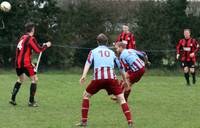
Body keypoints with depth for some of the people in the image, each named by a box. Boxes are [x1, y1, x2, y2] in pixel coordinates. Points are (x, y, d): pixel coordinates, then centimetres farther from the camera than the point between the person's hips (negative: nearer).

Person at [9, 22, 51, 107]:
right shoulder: (31, 39, -9)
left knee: (21, 79, 26)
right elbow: (38, 50, -11)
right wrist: (46, 46, 5)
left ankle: (13, 99, 19)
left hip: (18, 62, 8)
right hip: (25, 63, -8)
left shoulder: (22, 38, 14)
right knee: (34, 79, 1)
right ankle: (31, 101, -3)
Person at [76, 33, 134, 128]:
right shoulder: (112, 52, 25)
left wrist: (84, 75, -10)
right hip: (111, 78, 1)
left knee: (86, 96, 20)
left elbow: (88, 63, 2)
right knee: (121, 99, 4)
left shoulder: (93, 51, 20)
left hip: (98, 78, -1)